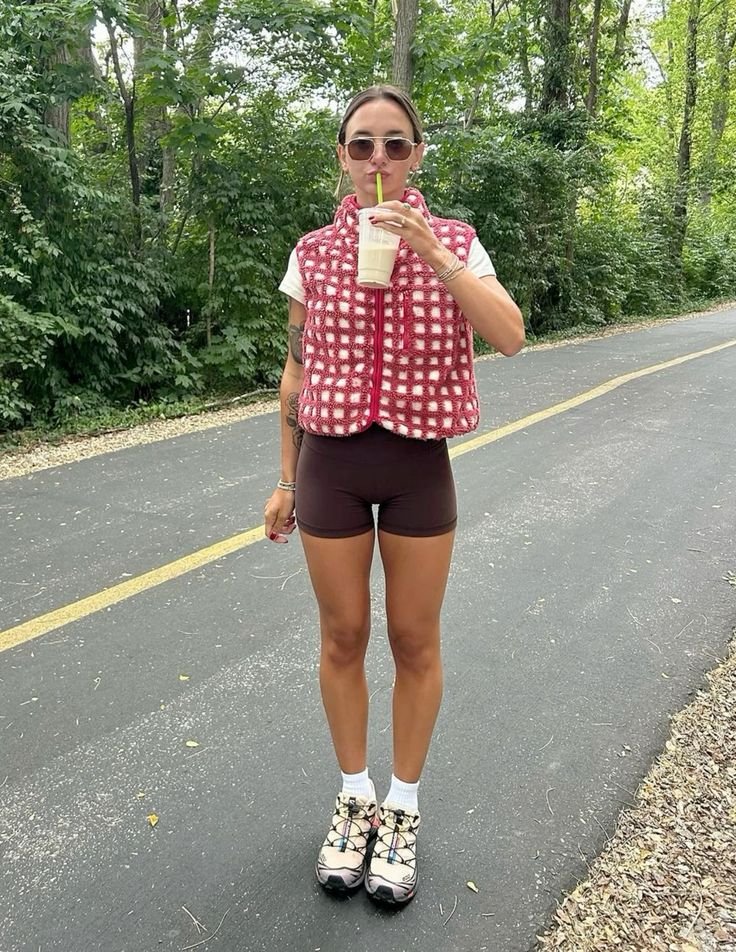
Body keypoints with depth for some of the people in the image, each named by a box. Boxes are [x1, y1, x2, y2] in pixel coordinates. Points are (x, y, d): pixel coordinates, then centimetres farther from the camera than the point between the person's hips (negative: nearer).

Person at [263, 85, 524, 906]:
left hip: (419, 464, -1)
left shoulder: (454, 243, -1)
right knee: (342, 638, 11)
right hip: (331, 462, 1)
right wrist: (286, 480, 7)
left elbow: (509, 338, -16)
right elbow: (295, 371, 7)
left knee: (414, 642, 9)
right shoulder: (314, 252, 2)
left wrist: (434, 255, -24)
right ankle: (354, 797, 33)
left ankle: (402, 807, 30)